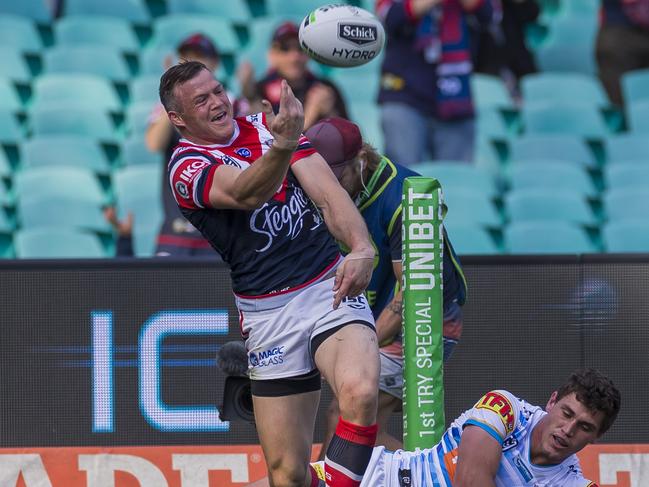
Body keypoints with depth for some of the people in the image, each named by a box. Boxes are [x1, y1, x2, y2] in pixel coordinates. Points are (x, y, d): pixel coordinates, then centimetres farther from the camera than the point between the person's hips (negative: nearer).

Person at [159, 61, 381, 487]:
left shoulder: (267, 126, 11)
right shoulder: (186, 168, -3)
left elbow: (327, 192, 0)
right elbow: (245, 193, -25)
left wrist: (361, 249, -20)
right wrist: (282, 146, -46)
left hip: (332, 290, 2)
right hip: (269, 314, -2)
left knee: (360, 392, -30)